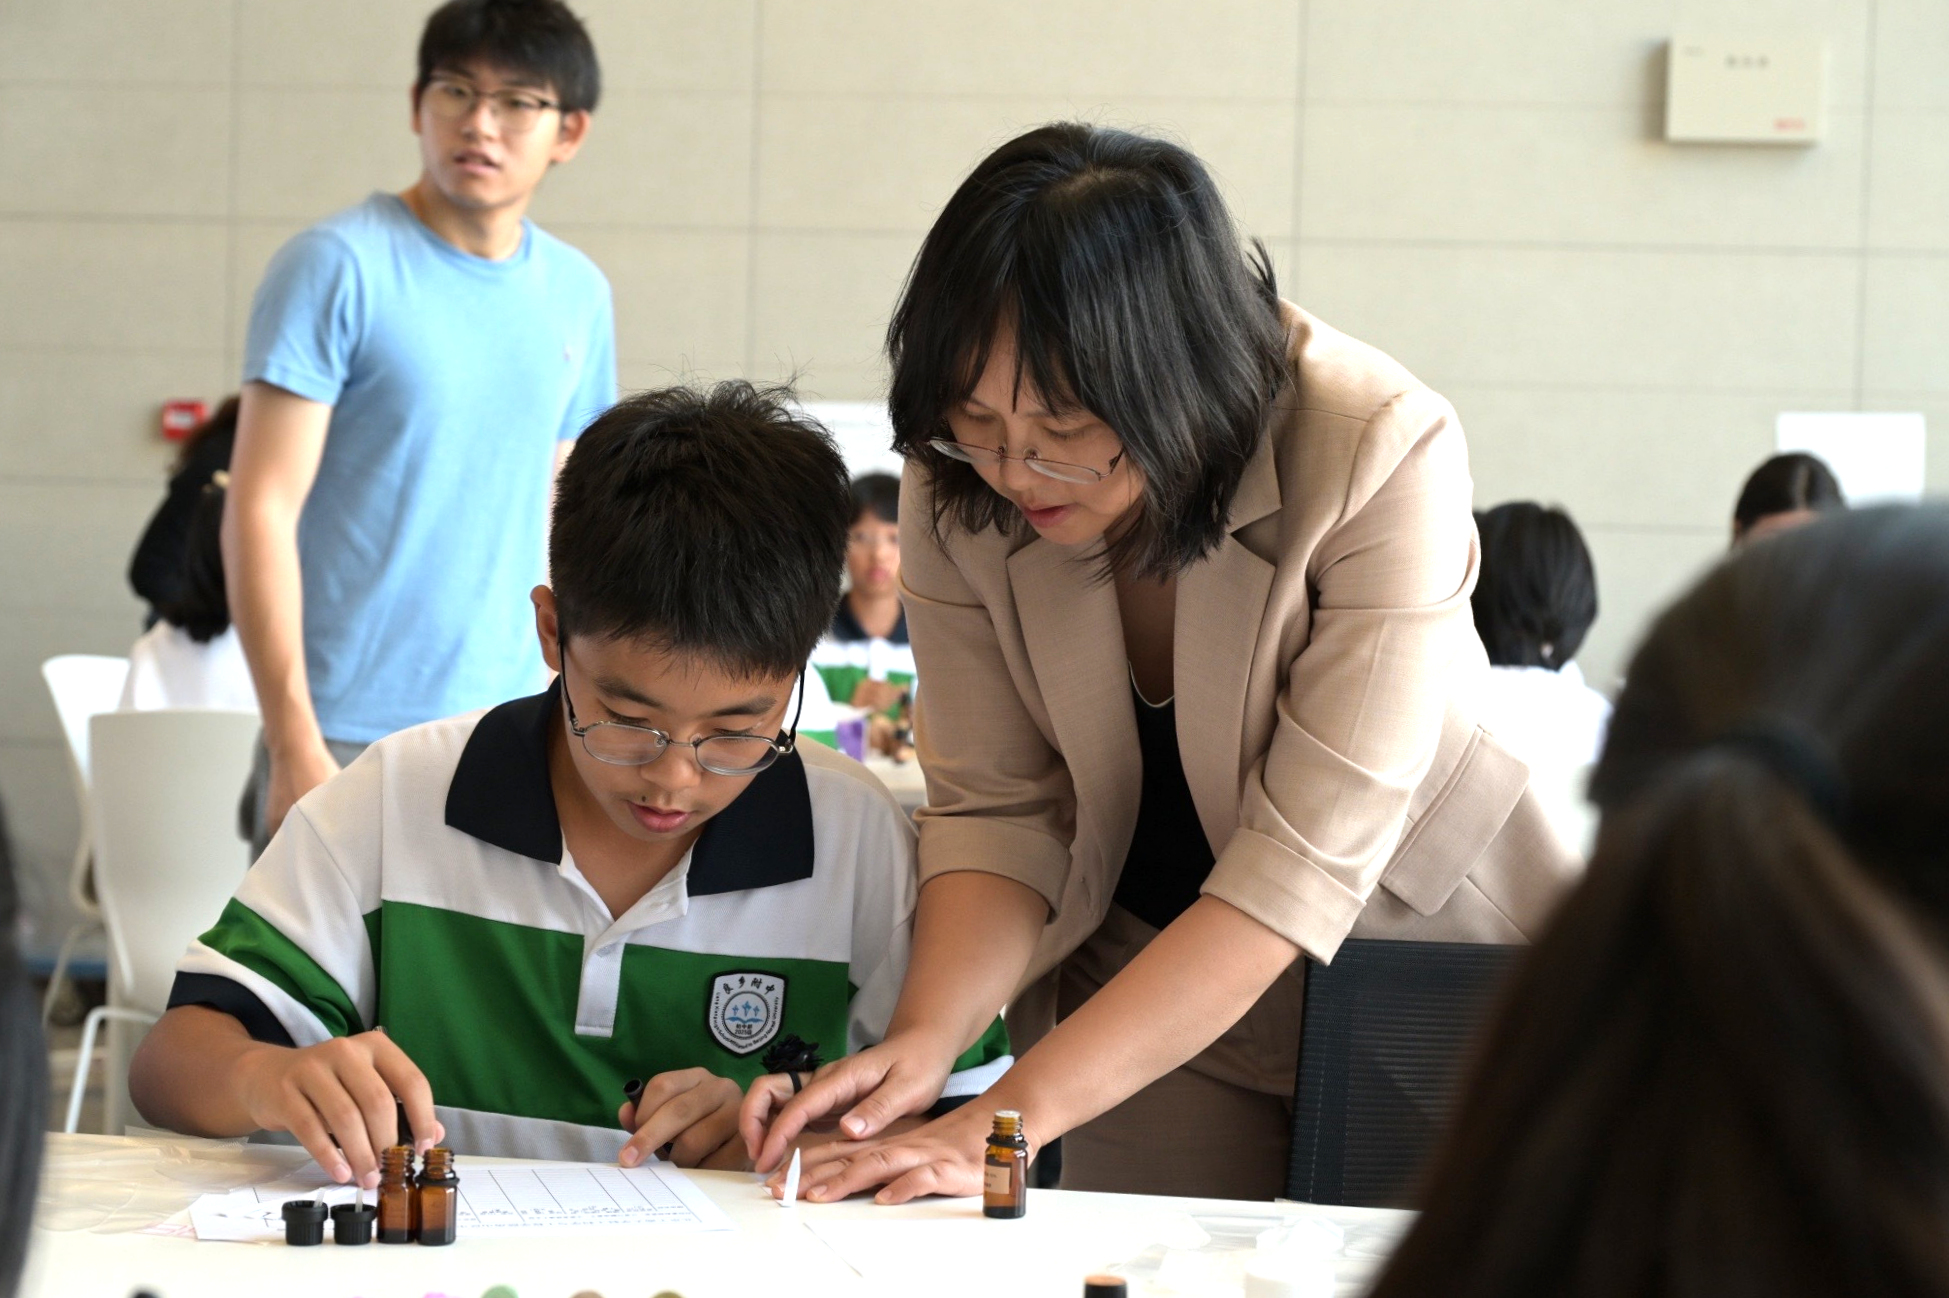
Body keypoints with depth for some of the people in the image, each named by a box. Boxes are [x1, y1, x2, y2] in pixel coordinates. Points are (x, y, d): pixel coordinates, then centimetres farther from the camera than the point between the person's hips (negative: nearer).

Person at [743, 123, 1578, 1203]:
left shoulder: (1380, 457, -29)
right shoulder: (961, 478, -16)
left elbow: (1300, 867, -32)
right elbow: (996, 807, -10)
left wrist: (1014, 1117, -39)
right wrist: (925, 1037, -31)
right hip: (1143, 966, 3)